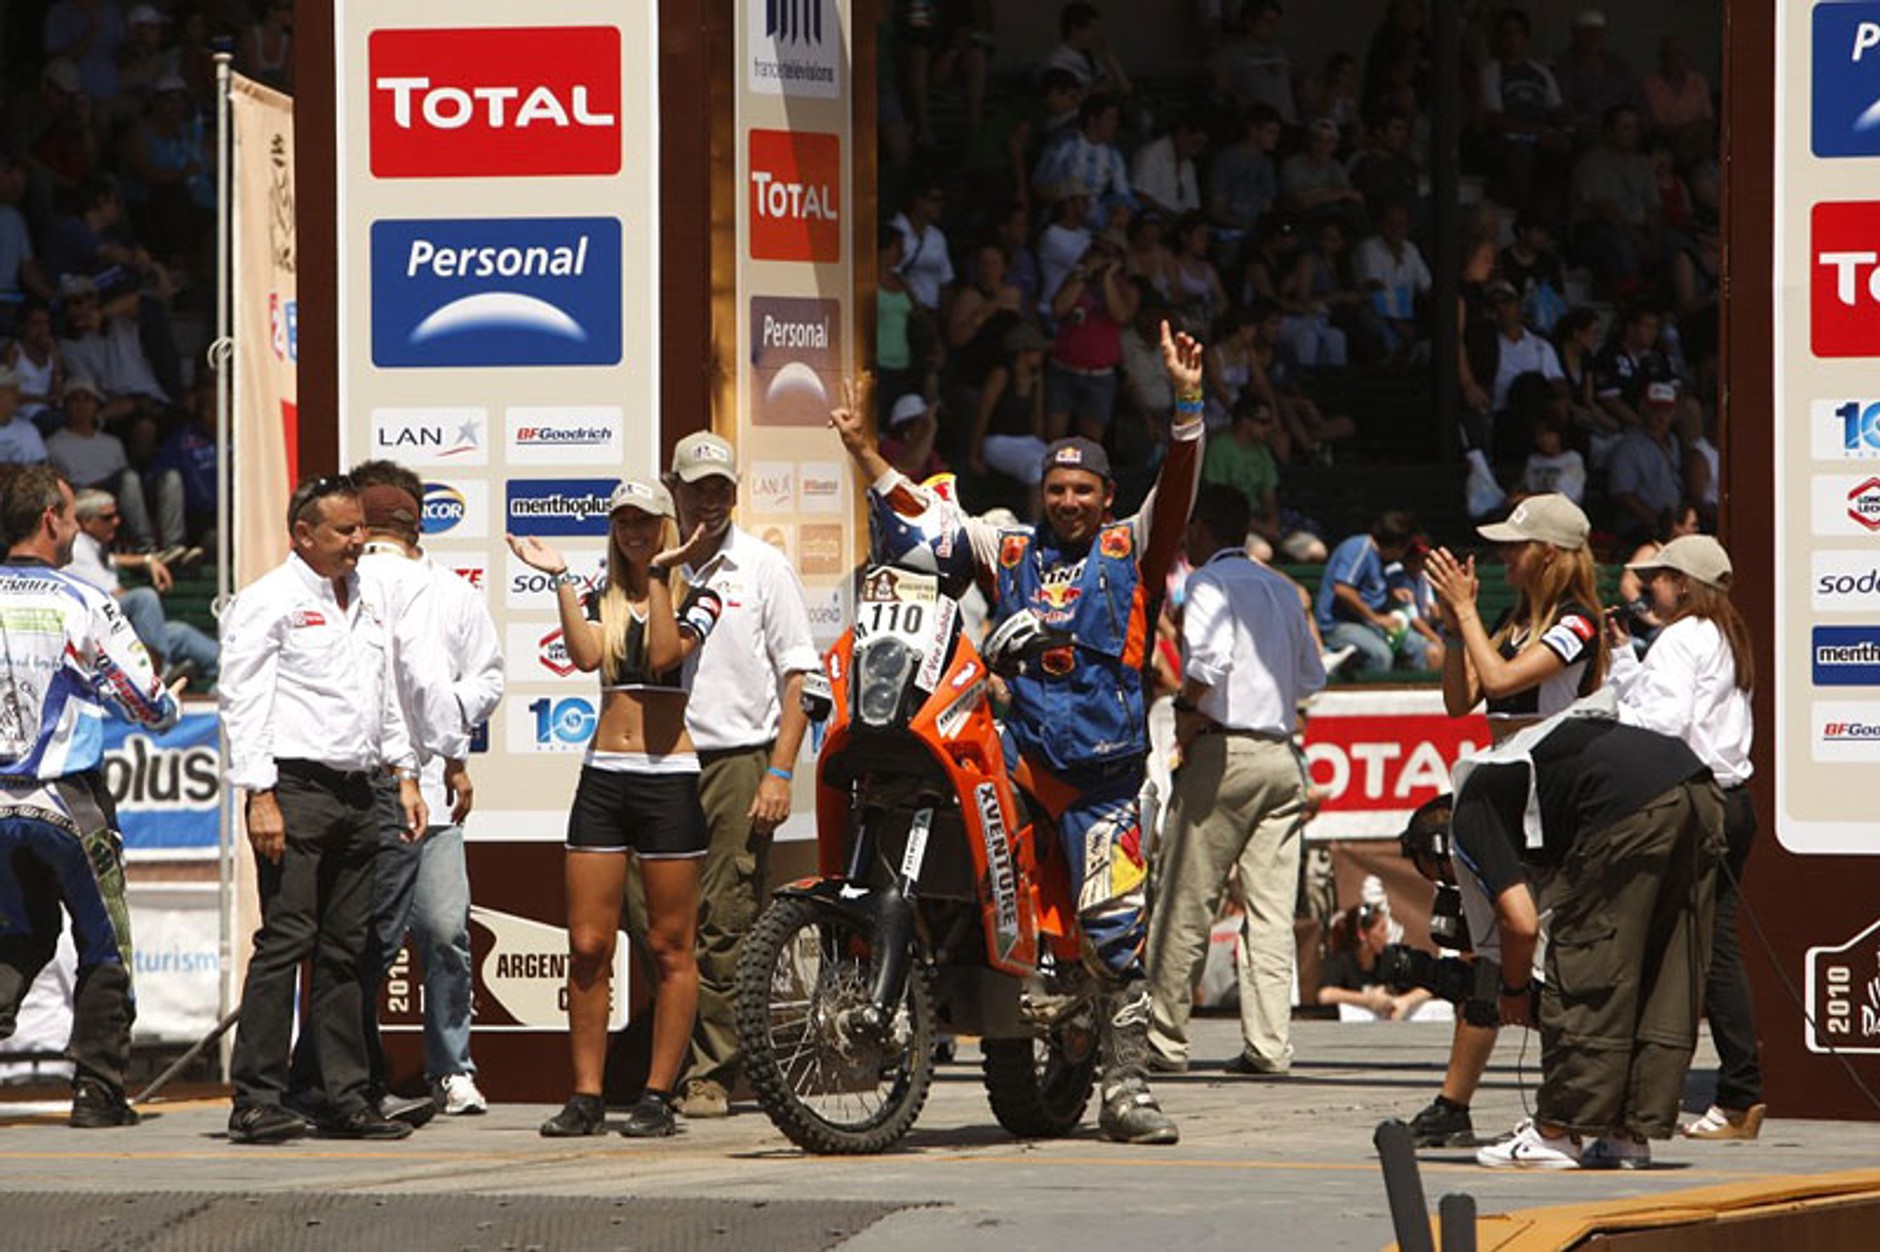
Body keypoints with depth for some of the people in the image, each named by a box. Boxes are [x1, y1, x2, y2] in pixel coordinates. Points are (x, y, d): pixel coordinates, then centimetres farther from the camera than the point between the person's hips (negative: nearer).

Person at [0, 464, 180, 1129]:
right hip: (68, 799, -4)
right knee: (104, 946, 10)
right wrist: (167, 707, 16)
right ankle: (96, 1091, 7)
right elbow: (149, 704, -8)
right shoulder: (81, 604, -12)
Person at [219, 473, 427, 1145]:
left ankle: (347, 1097, 10)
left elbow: (387, 699, 28)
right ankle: (257, 1101, -12)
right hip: (296, 788, -8)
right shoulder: (269, 602, -4)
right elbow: (243, 701, -10)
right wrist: (260, 797, -16)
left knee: (346, 950, 8)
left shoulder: (364, 605, 20)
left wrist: (405, 774, 17)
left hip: (356, 794, 8)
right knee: (285, 940, -12)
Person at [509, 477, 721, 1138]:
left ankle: (658, 1096, 3)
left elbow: (666, 655, -15)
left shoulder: (697, 599, 4)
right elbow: (586, 655, -7)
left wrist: (660, 573, -13)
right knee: (587, 946, -1)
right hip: (603, 778, 3)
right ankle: (586, 1096, 3)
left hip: (668, 779, -3)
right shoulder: (599, 600, 13)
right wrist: (561, 579, -7)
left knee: (670, 947, 0)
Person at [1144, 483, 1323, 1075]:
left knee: (1185, 904, -1)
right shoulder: (1282, 590, 17)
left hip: (1225, 751, -7)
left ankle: (1165, 1040, 1)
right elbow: (1312, 676, 22)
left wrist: (1187, 706, -8)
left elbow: (1211, 654, -22)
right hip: (1284, 755, 7)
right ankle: (1268, 1043, -3)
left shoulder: (1209, 583, -5)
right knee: (1271, 908, 3)